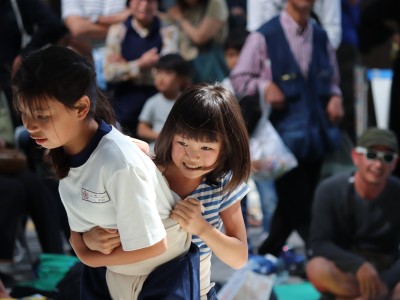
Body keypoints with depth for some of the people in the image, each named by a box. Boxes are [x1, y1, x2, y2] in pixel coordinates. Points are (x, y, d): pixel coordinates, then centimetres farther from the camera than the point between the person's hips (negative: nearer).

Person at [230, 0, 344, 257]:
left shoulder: (320, 37, 10)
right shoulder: (264, 37, -6)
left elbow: (331, 80, 20)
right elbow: (238, 79, -1)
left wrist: (335, 97, 0)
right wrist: (264, 85, -18)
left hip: (317, 136, 5)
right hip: (286, 134, -5)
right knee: (295, 202, -1)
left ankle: (268, 254, 28)